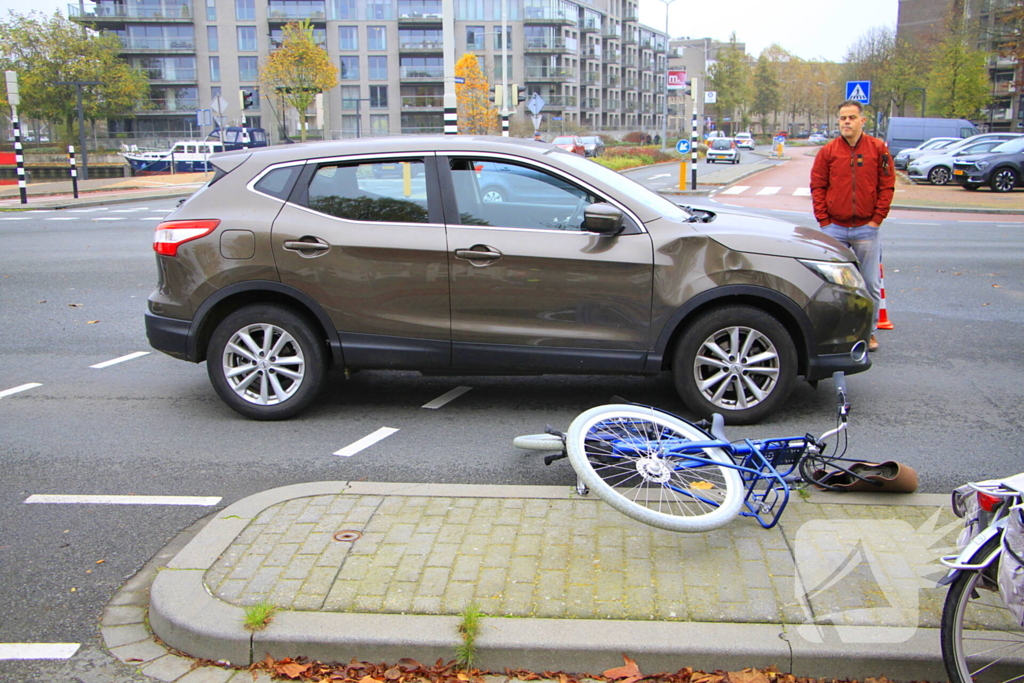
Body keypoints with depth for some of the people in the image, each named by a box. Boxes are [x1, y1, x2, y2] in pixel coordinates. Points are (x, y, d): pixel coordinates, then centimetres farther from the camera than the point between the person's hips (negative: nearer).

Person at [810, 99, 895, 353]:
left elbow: (887, 186, 2)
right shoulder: (828, 151, 4)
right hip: (835, 228, 1)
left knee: (871, 284, 4)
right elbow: (817, 187, 4)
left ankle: (870, 331, 17)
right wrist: (824, 220, -2)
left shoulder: (878, 149, 2)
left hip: (866, 229, -1)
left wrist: (877, 219, -4)